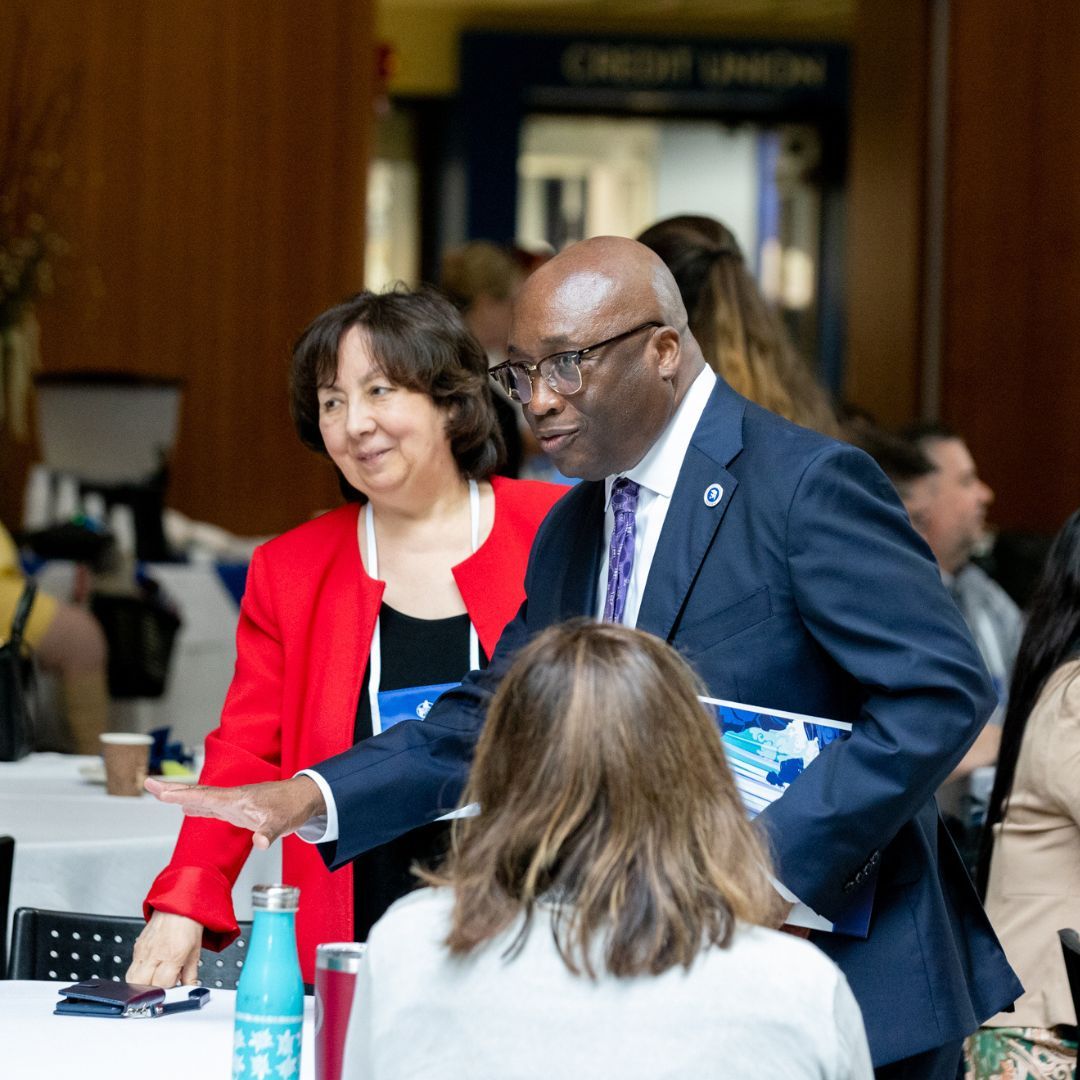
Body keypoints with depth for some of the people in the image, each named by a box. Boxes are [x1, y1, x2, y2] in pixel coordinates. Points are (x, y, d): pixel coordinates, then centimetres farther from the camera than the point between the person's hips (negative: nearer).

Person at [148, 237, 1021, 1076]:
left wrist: (771, 864, -25)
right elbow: (490, 722, 16)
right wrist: (312, 797, 2)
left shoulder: (808, 486, -13)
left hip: (846, 981, -7)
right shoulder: (569, 531, 13)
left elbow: (939, 692, -20)